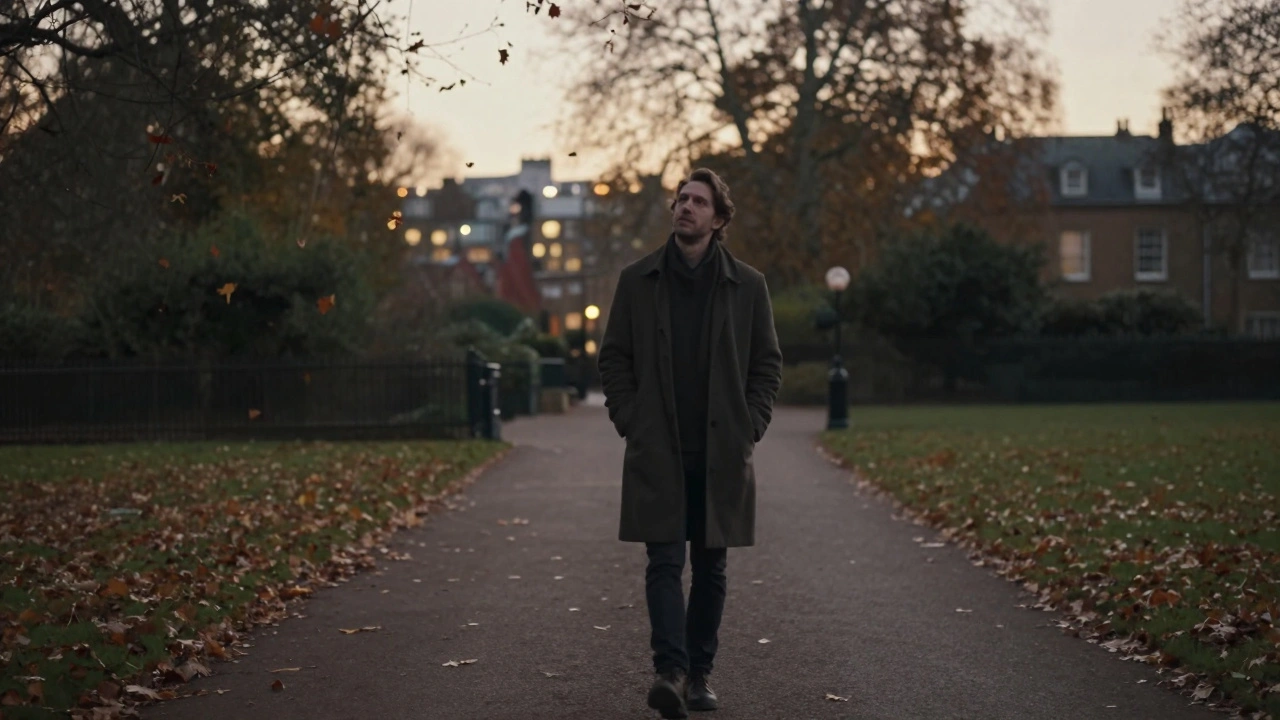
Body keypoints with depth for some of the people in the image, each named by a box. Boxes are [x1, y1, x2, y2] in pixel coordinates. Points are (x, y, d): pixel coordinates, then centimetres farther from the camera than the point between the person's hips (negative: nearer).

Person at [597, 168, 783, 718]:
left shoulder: (747, 285, 5)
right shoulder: (637, 280, 5)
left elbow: (768, 363, 8)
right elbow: (614, 358, 7)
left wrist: (750, 426, -2)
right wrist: (629, 421, -2)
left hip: (723, 453, 1)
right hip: (657, 451, -1)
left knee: (710, 567, 7)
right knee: (665, 561, -9)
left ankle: (699, 674, 16)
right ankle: (670, 670, -16)